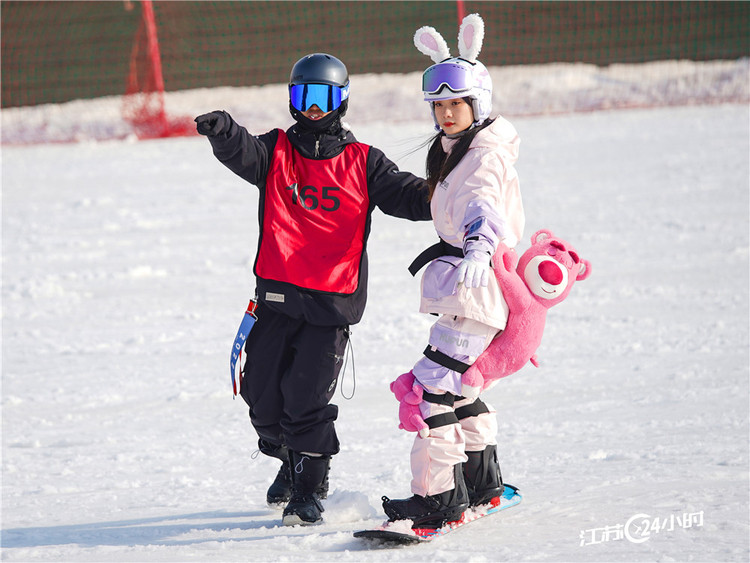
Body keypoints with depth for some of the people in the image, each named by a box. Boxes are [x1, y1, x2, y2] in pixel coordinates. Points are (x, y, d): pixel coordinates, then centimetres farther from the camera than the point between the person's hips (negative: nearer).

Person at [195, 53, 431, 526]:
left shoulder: (362, 162, 7)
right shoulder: (277, 150, 8)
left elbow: (405, 195, 0)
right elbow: (243, 153, -12)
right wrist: (223, 131, -36)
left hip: (332, 301, -3)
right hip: (277, 294, 3)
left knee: (307, 398, -10)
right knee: (262, 393, 8)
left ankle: (311, 486, 7)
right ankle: (291, 462, 35)